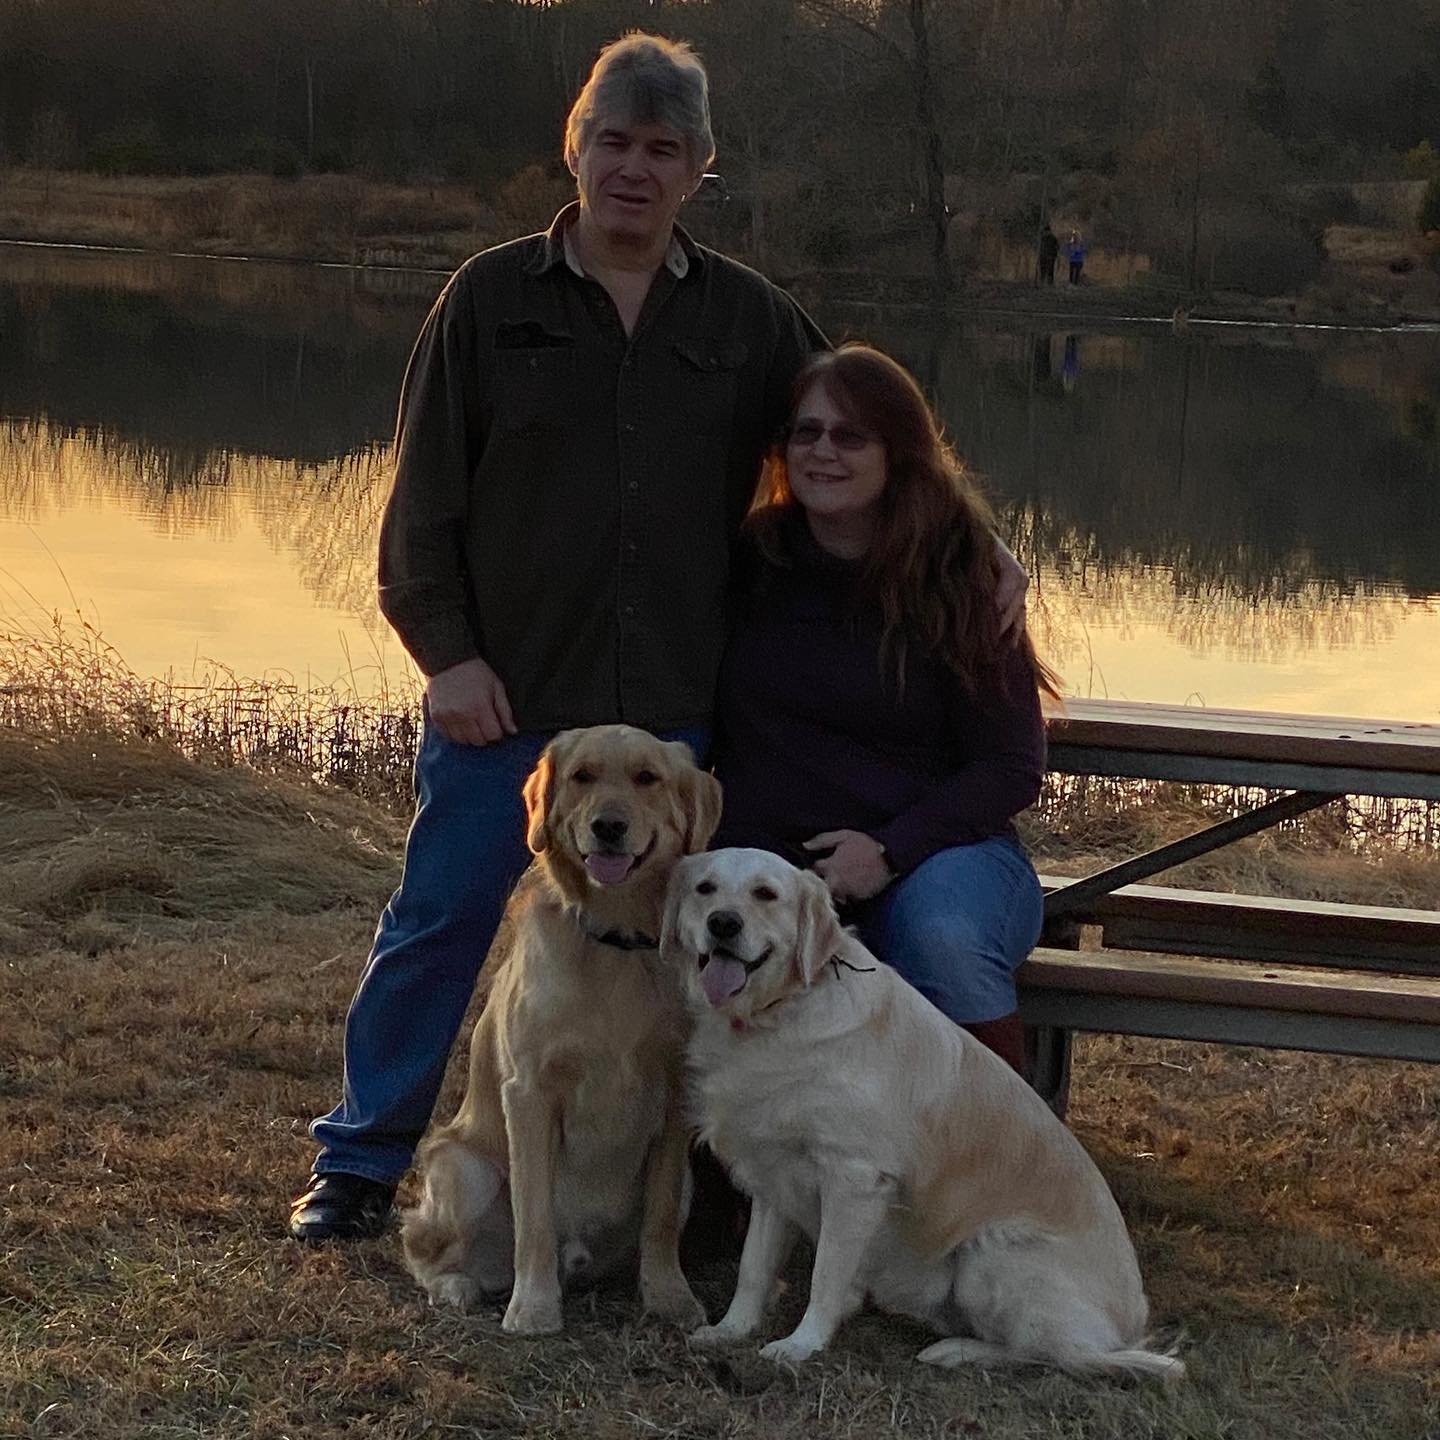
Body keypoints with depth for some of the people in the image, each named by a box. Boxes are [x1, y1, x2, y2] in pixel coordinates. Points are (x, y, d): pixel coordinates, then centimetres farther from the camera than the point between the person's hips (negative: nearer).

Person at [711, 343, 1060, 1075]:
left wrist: (890, 848, -16)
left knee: (942, 938, -36)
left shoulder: (957, 574, -2)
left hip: (935, 850, -2)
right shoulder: (750, 561, 5)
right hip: (768, 860, 2)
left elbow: (1011, 767, -3)